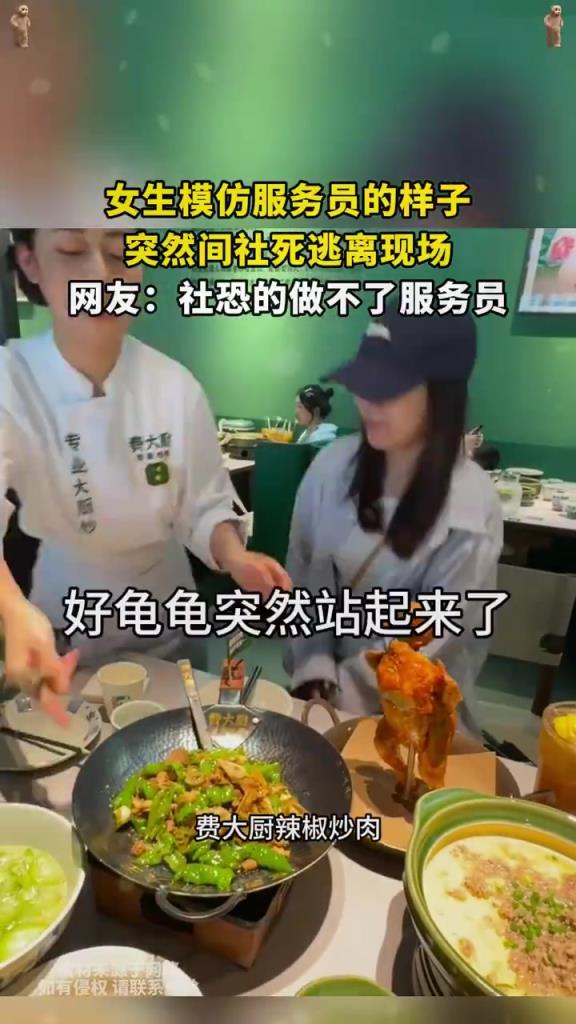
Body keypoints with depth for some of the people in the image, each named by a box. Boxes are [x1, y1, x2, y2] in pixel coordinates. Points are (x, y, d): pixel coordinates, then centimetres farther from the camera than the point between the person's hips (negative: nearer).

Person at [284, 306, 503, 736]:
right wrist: (314, 670, -14)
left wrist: (341, 690, -15)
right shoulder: (333, 464, -13)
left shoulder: (472, 507, -21)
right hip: (323, 683, 3)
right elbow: (301, 574, -7)